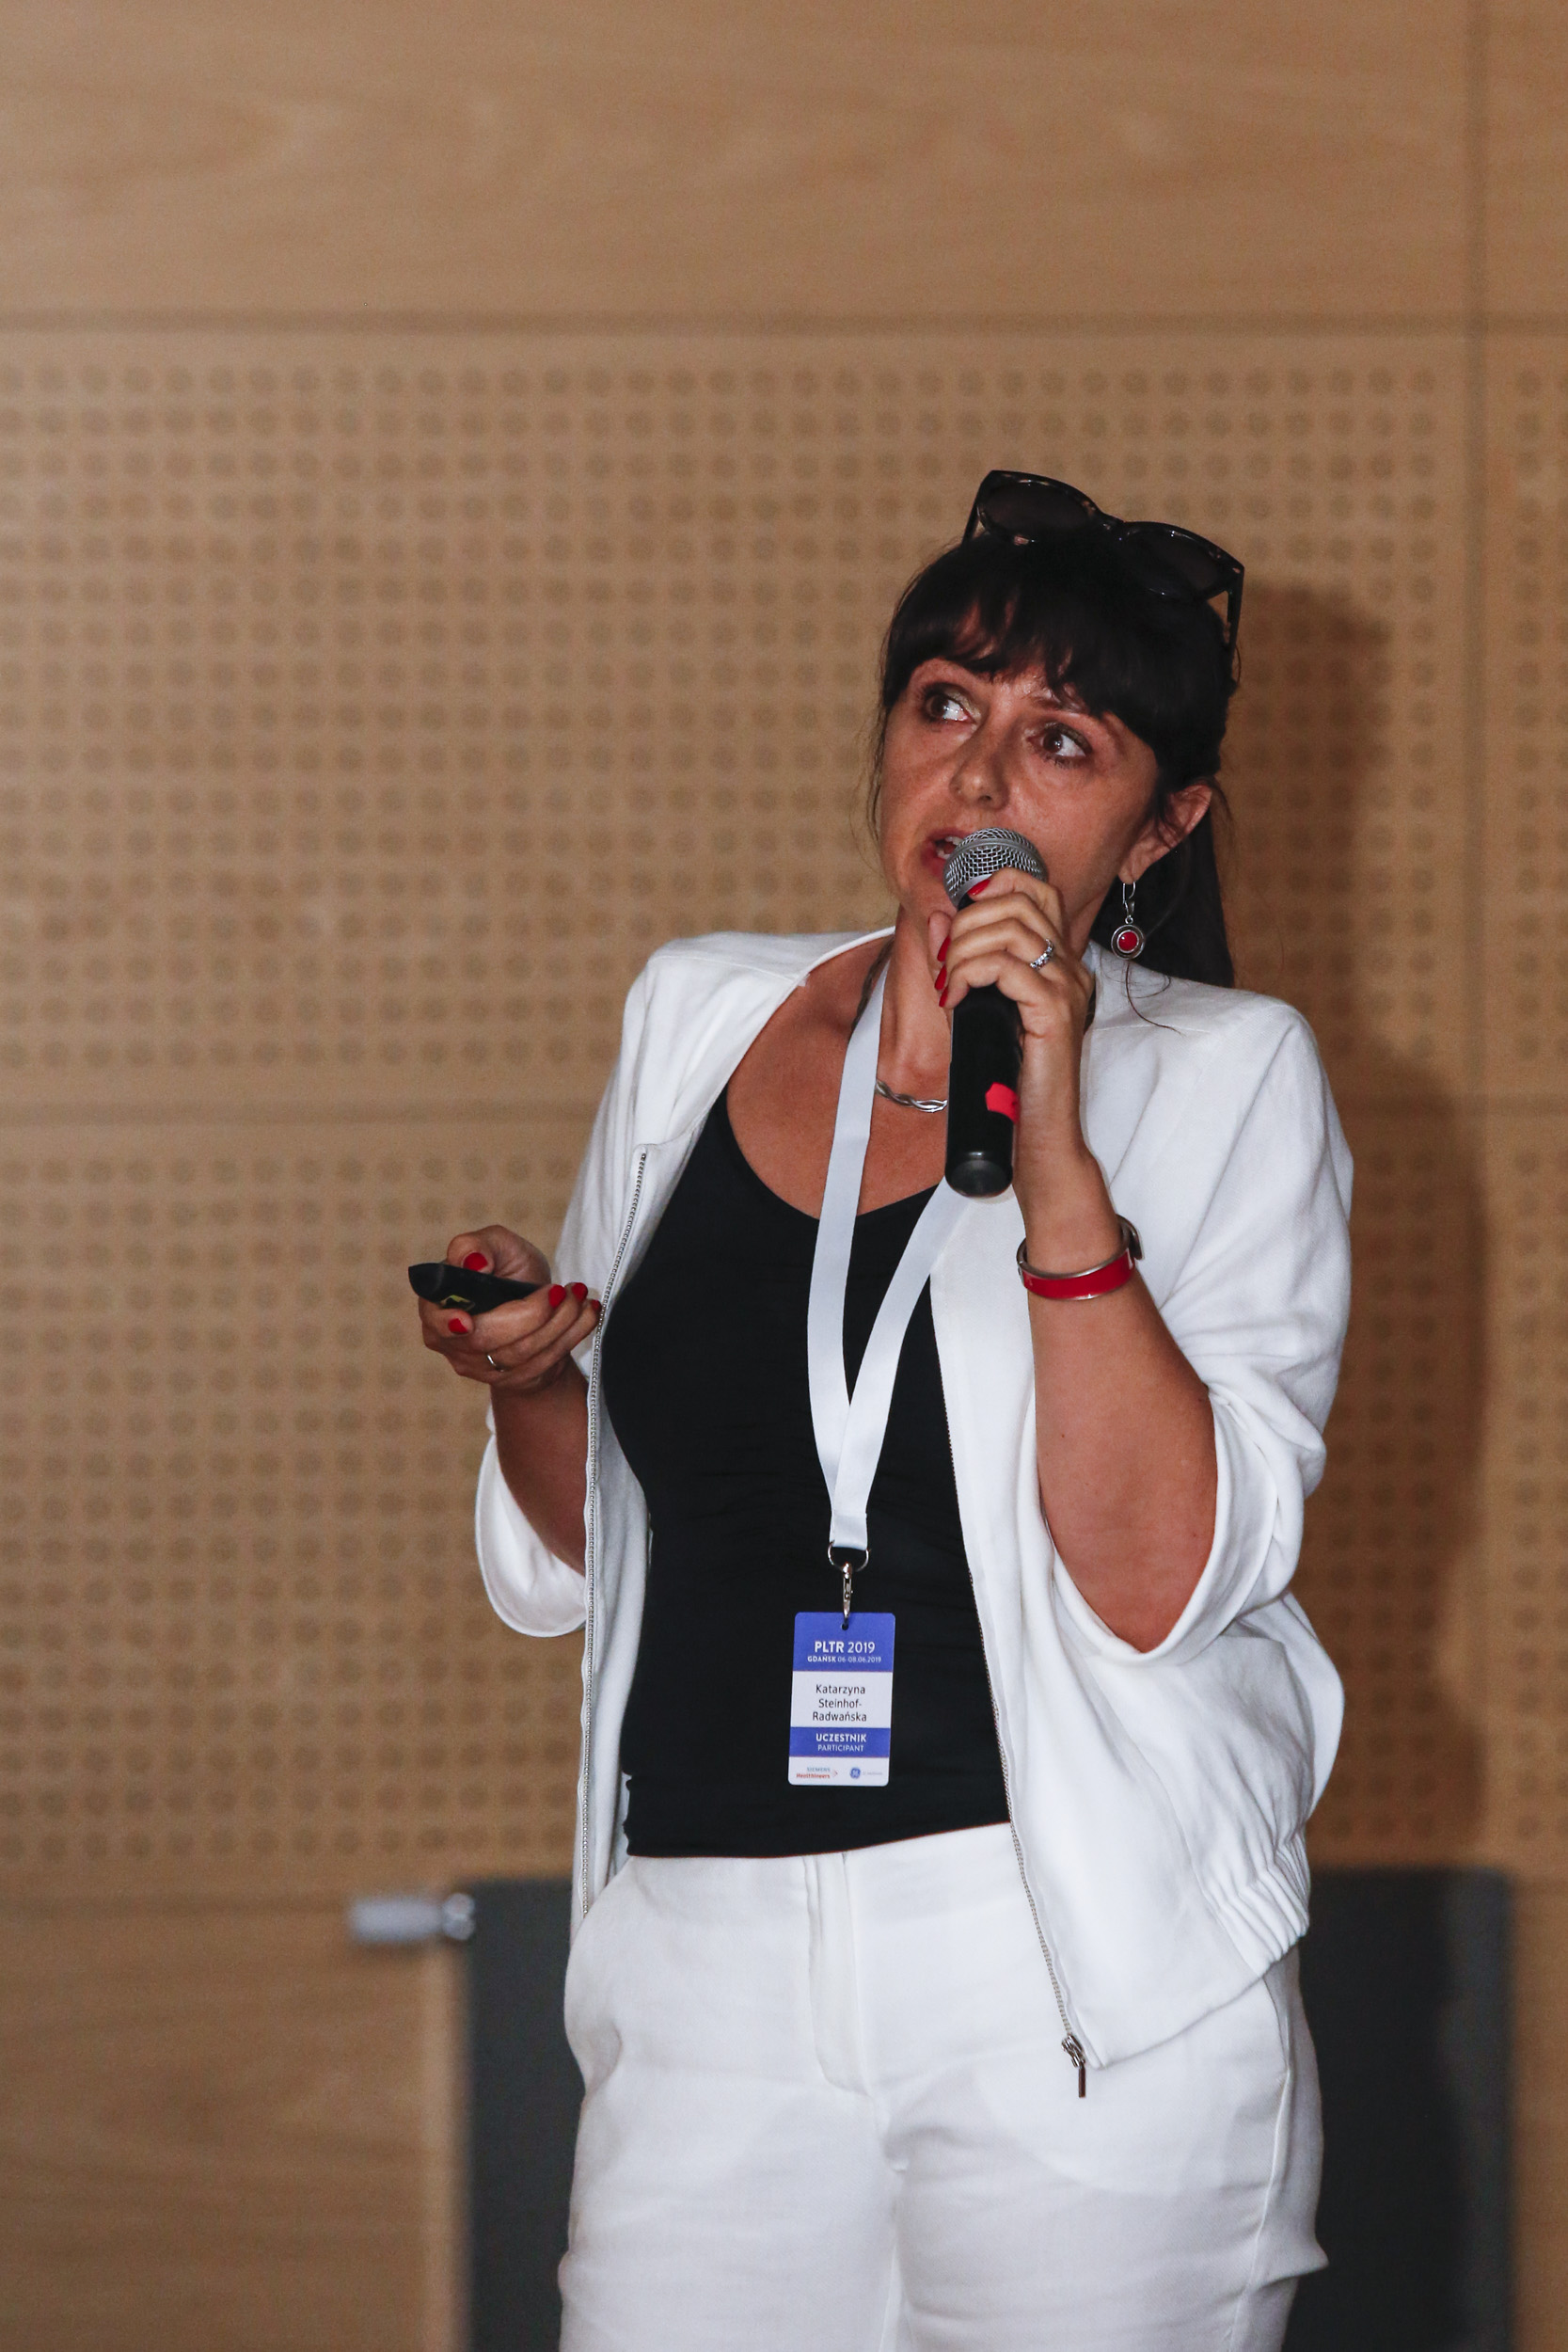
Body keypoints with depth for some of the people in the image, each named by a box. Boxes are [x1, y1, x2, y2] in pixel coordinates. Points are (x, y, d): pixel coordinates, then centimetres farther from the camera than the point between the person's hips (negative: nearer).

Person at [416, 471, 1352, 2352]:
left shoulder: (1222, 1080, -1)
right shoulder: (699, 1020, 11)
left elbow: (1158, 1584, -15)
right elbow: (569, 1562, 19)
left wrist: (1053, 1151, -20)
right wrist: (528, 1377, -2)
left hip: (1086, 1982, -3)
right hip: (703, 1973, 4)